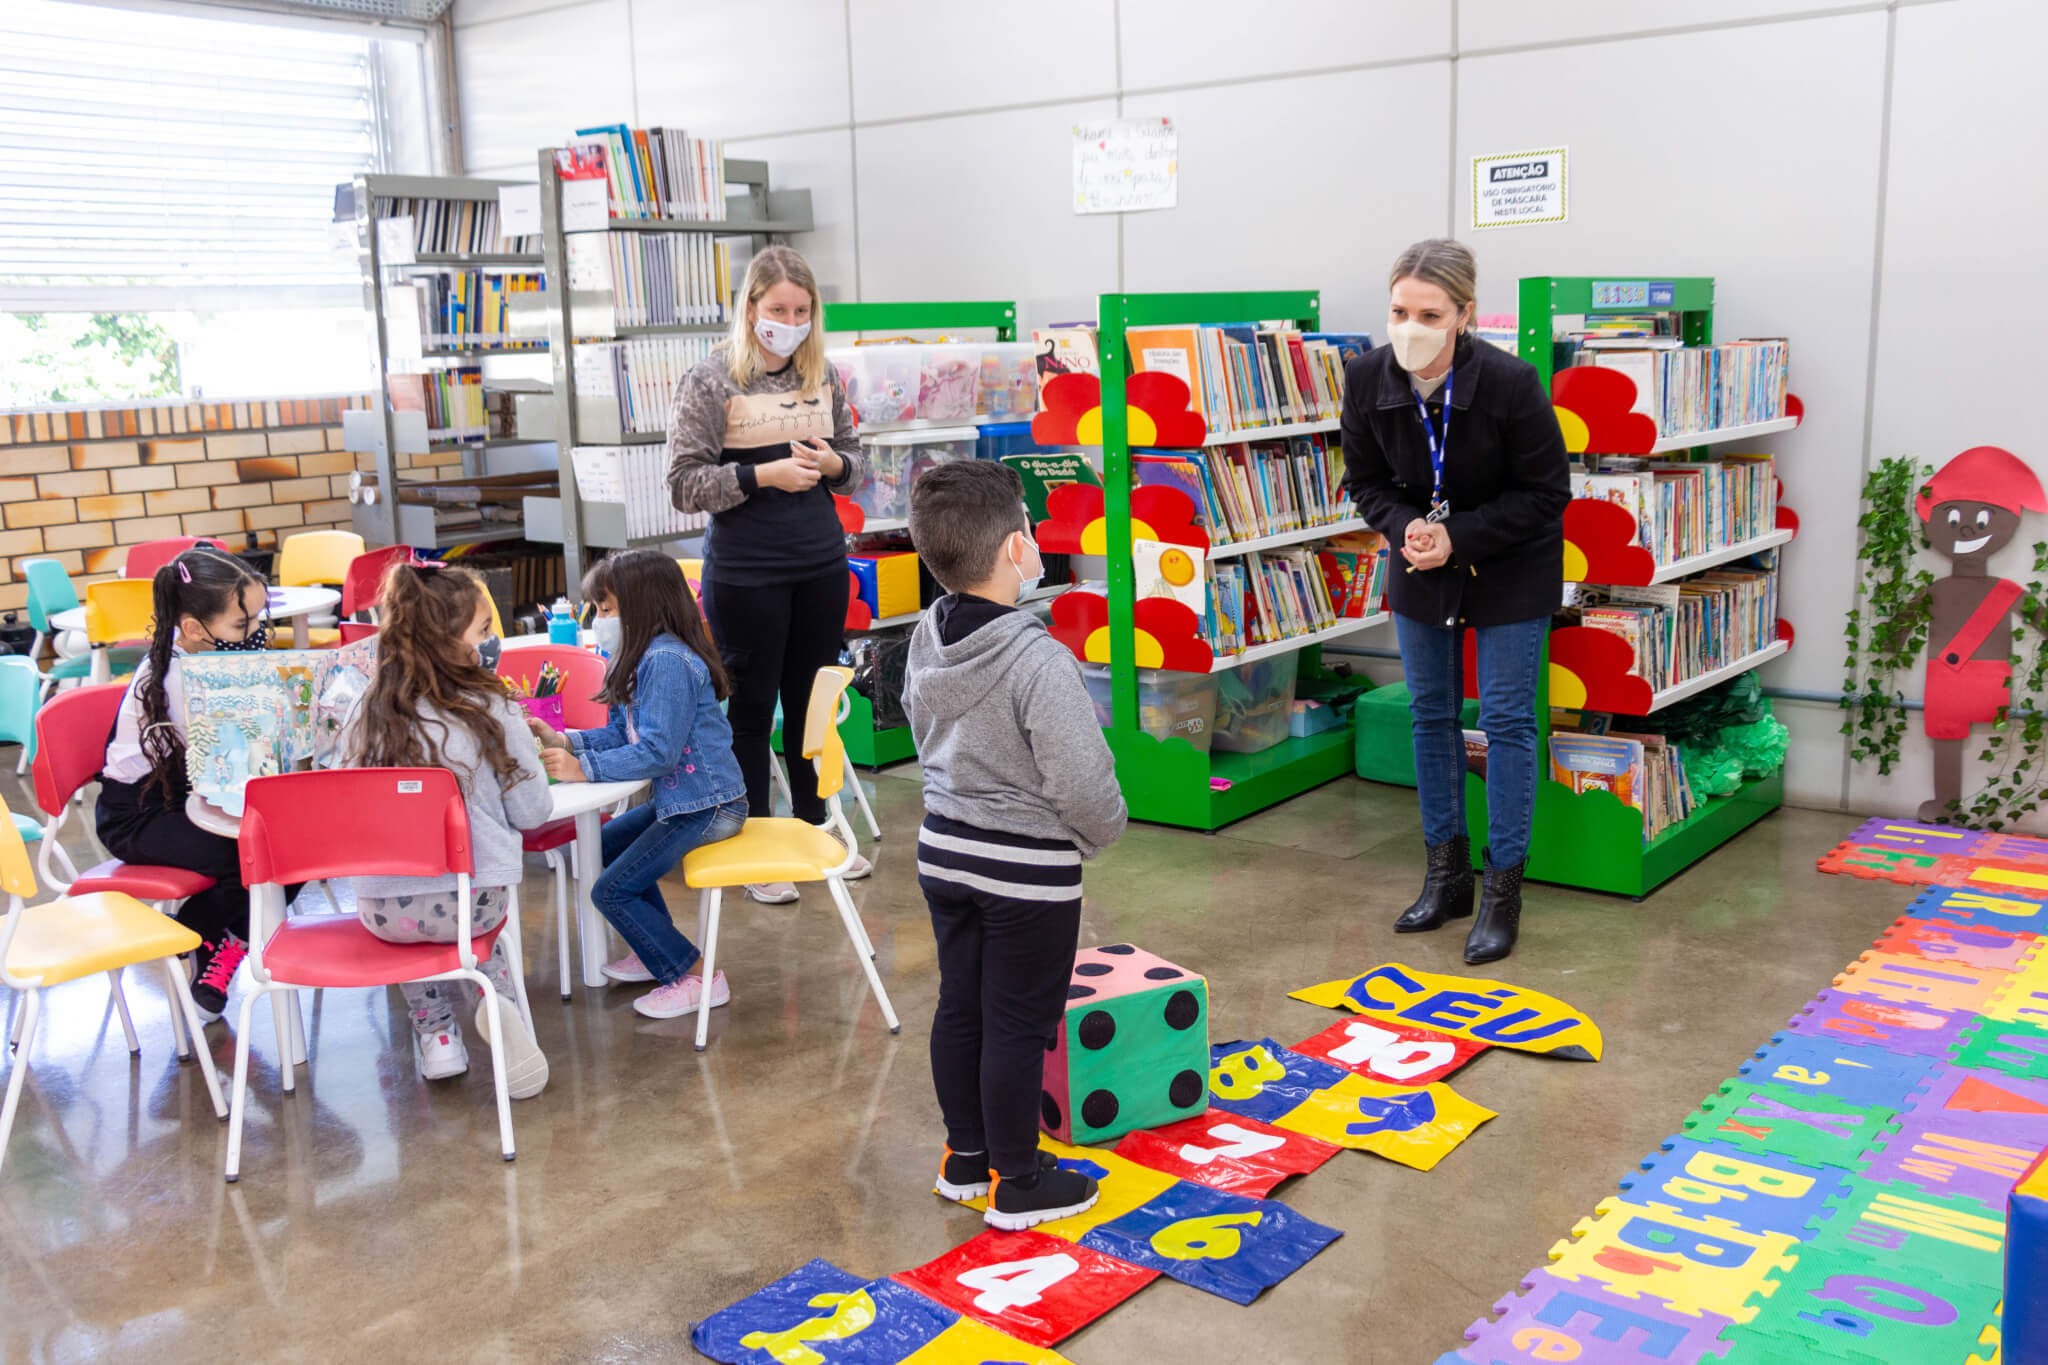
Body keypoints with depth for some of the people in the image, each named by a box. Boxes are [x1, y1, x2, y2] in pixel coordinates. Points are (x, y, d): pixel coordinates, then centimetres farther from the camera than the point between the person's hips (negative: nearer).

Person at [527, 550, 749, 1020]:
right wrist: (563, 741, 0)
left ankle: (692, 978, 0)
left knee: (612, 891, -9)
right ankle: (660, 952, 33)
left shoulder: (666, 662, -23)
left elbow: (657, 752, -28)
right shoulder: (644, 658, 10)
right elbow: (622, 735, 12)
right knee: (608, 845, 26)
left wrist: (585, 768, -26)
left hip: (705, 806, -11)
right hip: (678, 799, 11)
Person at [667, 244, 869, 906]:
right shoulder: (709, 381, -7)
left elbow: (853, 461, 16)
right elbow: (684, 483, -10)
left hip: (821, 563, 4)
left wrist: (832, 463, -7)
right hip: (745, 571, -4)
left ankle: (815, 832, 30)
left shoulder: (824, 376, 6)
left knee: (813, 702, 14)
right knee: (751, 709, 5)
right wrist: (765, 475, -21)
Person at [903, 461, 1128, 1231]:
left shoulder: (926, 640, -3)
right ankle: (1016, 1185, 19)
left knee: (960, 1007, 18)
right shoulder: (1038, 661, -26)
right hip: (1028, 870, -7)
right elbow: (1082, 784, -25)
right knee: (1019, 1025, 5)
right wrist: (1102, 835, -4)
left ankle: (966, 1157, 34)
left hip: (943, 852, 7)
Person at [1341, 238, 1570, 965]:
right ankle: (1447, 872, 26)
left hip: (1509, 569, -4)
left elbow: (1545, 493, -15)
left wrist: (1459, 538, -25)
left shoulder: (1511, 383, -27)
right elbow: (1366, 481, -2)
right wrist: (1405, 528, -22)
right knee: (1430, 713, 11)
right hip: (1421, 565, 4)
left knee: (1507, 719, -1)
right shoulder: (1366, 378, -17)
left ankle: (1503, 889, 10)